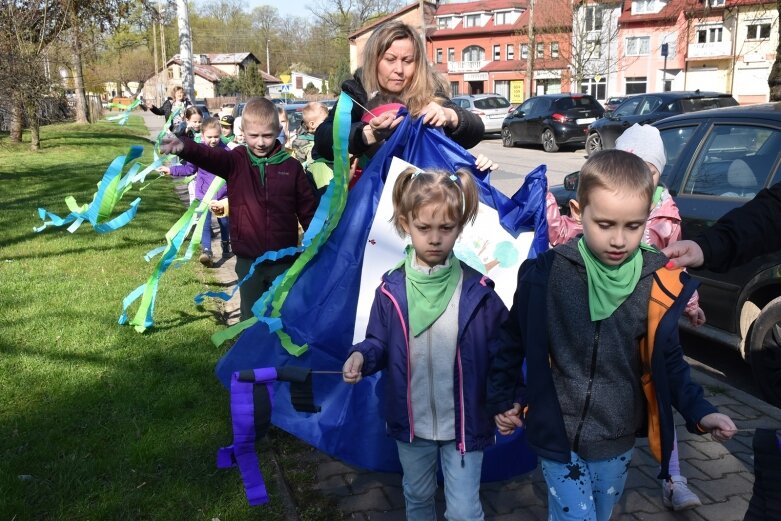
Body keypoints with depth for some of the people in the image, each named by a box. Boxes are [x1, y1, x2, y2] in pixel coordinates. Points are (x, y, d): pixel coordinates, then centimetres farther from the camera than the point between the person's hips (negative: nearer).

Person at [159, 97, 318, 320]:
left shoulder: (291, 166, -2)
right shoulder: (236, 162, -3)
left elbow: (308, 210, 3)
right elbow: (208, 156, -24)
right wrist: (184, 147, -46)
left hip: (283, 260, 0)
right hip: (248, 260, 1)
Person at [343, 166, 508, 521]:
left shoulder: (477, 292, -14)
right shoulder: (391, 290, -11)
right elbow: (379, 344, -1)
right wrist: (361, 356, -23)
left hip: (463, 423, -2)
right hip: (411, 422, 2)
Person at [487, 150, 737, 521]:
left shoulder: (659, 283, -11)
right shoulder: (546, 273, -17)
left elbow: (668, 360, 1)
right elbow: (513, 339, -2)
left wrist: (698, 411, -11)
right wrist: (503, 398, 4)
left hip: (618, 441, 3)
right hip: (558, 435, -3)